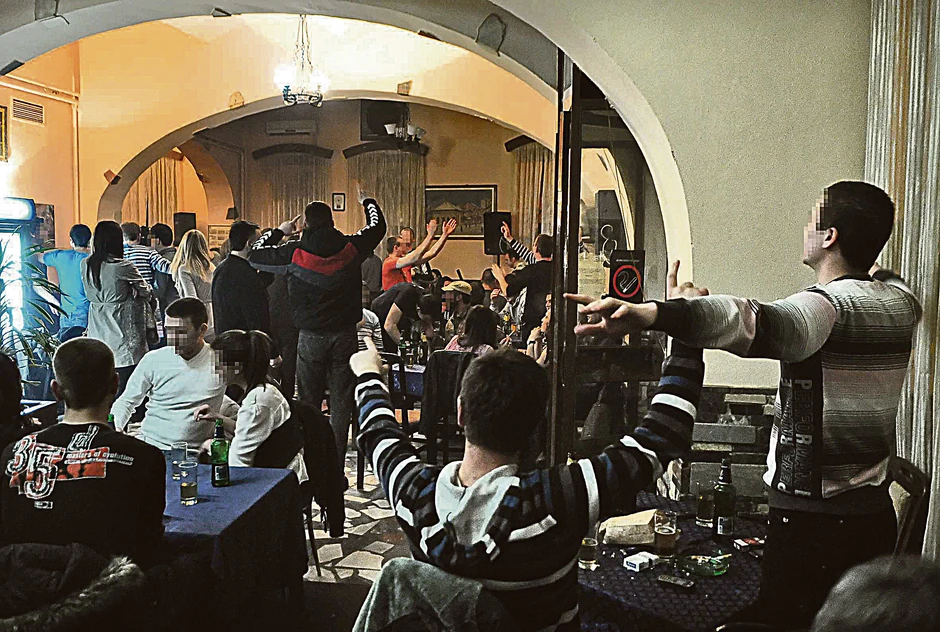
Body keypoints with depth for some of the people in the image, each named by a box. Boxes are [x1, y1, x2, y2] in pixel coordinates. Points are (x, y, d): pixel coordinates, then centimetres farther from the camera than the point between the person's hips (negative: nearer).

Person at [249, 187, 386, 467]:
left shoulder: (295, 252, -7)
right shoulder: (351, 247, -2)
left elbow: (256, 256, 7)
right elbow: (377, 226, 17)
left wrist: (279, 232, 19)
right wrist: (368, 201, 36)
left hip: (310, 337, -1)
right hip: (344, 336, 1)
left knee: (308, 403, 8)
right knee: (341, 402, 7)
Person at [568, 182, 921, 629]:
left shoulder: (829, 304, -20)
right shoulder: (900, 300, 6)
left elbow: (758, 325, -44)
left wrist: (651, 315, -61)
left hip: (810, 522, -8)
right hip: (877, 515, 9)